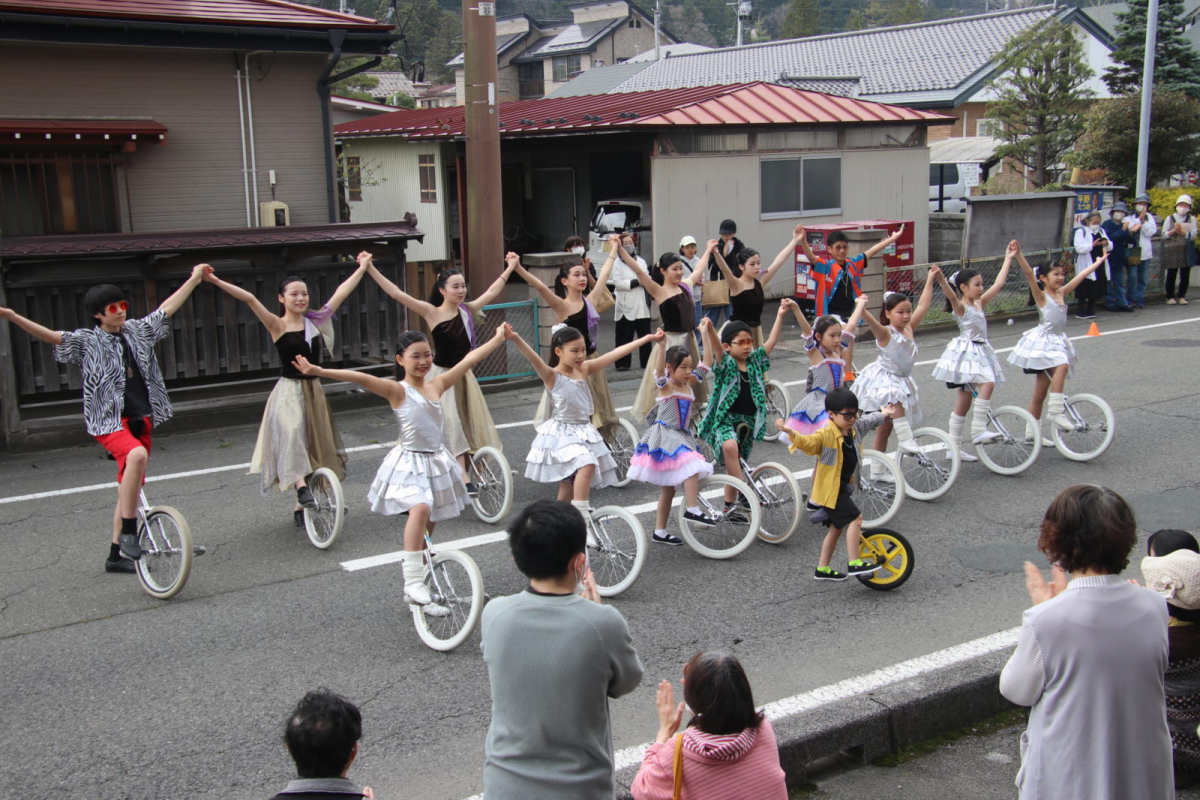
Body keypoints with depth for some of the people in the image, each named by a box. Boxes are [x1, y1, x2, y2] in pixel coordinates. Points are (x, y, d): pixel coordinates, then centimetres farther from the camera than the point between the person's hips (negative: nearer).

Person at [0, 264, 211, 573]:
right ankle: (128, 532, -25)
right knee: (137, 455, -36)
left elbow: (167, 308, 18)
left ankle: (116, 555, 22)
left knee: (130, 489, 10)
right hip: (109, 422, -6)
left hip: (140, 420, 7)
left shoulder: (136, 331, 11)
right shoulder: (87, 341, -4)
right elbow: (52, 336, -18)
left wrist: (194, 278, 23)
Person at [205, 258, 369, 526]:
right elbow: (249, 299, -18)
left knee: (317, 445, 8)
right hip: (289, 391, -5)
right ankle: (301, 487, -39)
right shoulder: (277, 326, -6)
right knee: (292, 431, -33)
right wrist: (217, 281, -25)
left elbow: (341, 293, 11)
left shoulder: (315, 321, 5)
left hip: (314, 390, 5)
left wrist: (362, 268, 16)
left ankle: (301, 506, 21)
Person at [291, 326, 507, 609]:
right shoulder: (397, 390, -9)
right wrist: (319, 371, -34)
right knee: (420, 509, -32)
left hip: (437, 463, 6)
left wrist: (497, 339, 16)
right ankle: (413, 582, -28)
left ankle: (417, 594, 26)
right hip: (409, 464, -6)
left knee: (428, 527, 12)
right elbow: (361, 378, -23)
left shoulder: (437, 384, 5)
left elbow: (468, 360, 10)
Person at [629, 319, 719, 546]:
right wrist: (661, 342, -44)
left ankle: (660, 531, 20)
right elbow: (659, 366, -30)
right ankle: (692, 509, -22)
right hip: (664, 437, -7)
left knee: (669, 488, 12)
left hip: (681, 437, 7)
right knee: (692, 466, -28)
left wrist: (705, 331, 10)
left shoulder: (689, 384, 8)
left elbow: (707, 362, 11)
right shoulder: (665, 385, -10)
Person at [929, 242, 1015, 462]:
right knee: (988, 383, -28)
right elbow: (951, 296, -30)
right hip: (965, 353, -8)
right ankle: (978, 430, -24)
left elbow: (998, 284, 15)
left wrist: (1008, 259, 18)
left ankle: (955, 447, 12)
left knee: (964, 402, 8)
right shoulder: (961, 307, -9)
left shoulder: (980, 303, 12)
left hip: (980, 352, 8)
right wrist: (941, 280, -49)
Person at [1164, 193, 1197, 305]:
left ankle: (1182, 296, 11)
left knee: (1185, 275, 1)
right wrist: (1174, 231, -13)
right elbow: (1164, 234, 2)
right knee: (1171, 274, -1)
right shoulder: (1170, 218, 8)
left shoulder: (1192, 219, 9)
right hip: (1172, 251, -1)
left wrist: (1182, 232, -15)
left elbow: (1193, 235, -2)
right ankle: (1170, 297, 8)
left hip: (1186, 252, 1)